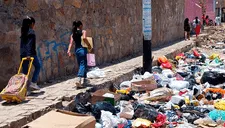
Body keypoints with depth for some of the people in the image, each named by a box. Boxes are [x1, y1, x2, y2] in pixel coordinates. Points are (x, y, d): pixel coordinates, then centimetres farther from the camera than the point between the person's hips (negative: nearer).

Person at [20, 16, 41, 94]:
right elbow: (30, 43, -16)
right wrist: (29, 54, -21)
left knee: (24, 71, 7)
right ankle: (33, 83, 4)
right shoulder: (31, 31, -8)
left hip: (23, 53, 7)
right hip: (30, 53, -7)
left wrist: (22, 53, 15)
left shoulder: (23, 32, 15)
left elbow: (22, 43, 14)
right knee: (37, 66, 12)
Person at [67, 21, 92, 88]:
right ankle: (78, 80, -22)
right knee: (83, 65, -5)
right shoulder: (83, 31, -3)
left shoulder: (73, 34, 11)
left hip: (76, 50, 6)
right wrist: (89, 45, -12)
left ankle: (82, 80, 24)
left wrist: (69, 50, -8)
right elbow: (84, 38, -22)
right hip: (82, 49, -6)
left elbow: (71, 43, 0)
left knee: (80, 65, 17)